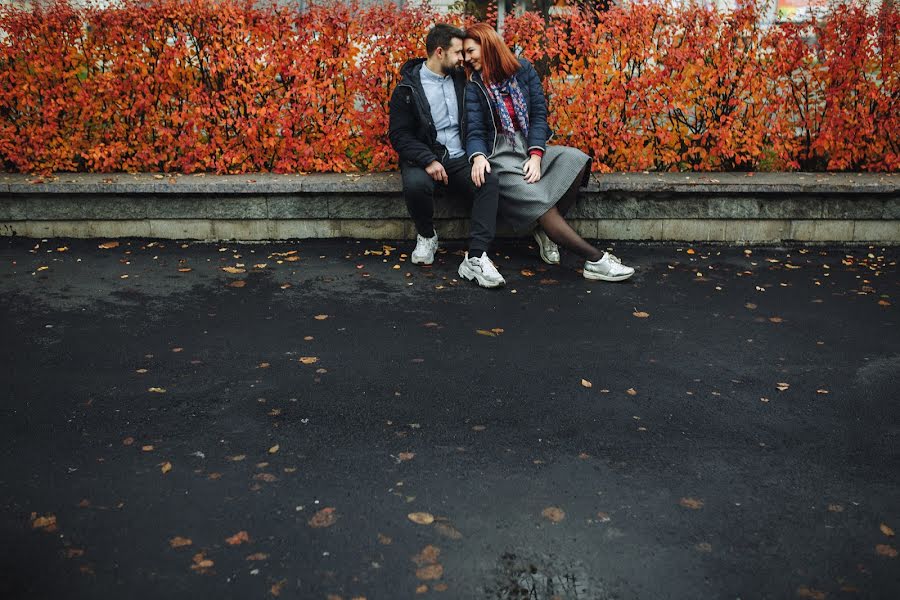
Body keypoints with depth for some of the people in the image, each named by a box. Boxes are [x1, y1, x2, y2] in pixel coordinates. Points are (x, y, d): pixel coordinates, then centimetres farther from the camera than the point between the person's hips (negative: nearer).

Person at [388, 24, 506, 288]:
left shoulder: (460, 79, 11)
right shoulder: (408, 87, -3)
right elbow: (398, 135, -8)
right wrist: (428, 161, -22)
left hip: (458, 159, 4)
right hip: (423, 158, -3)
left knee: (489, 180, -27)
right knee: (416, 184, -37)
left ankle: (476, 257, -35)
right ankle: (426, 236, -5)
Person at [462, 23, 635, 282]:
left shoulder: (523, 70, 8)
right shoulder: (474, 86, 4)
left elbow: (539, 115, 2)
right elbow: (475, 132, -5)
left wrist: (535, 157, -13)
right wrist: (478, 157, -28)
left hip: (530, 147, 3)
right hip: (499, 154, -3)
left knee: (575, 160, -26)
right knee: (534, 198, -28)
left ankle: (548, 232, -11)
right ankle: (594, 259, -30)